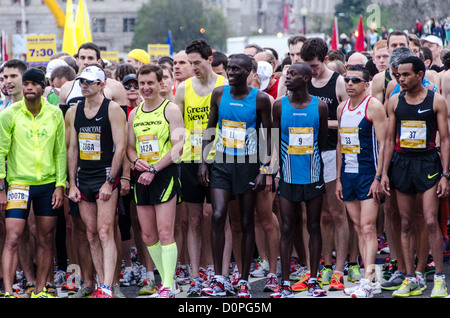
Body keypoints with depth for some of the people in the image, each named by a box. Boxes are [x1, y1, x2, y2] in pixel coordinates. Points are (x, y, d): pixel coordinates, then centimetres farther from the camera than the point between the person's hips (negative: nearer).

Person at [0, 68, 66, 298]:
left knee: (47, 240, 6)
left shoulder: (55, 114, 3)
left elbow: (61, 152, 9)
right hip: (18, 183, -3)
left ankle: (40, 291, 16)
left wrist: (60, 185, 2)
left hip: (48, 184, 3)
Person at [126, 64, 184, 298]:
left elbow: (178, 147, -10)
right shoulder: (134, 114, 15)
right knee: (148, 236, 7)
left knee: (165, 232, -11)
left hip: (165, 174, -6)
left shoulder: (170, 110, -3)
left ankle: (168, 288, -11)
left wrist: (154, 169, -16)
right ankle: (166, 280, 19)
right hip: (142, 177, 7)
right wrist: (136, 161, -4)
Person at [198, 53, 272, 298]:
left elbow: (267, 137, -1)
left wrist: (263, 170, -8)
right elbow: (210, 129, 10)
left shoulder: (260, 99, -5)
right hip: (222, 164, 2)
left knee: (247, 222, 3)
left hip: (248, 165, -2)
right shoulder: (219, 94, 3)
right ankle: (218, 277, -6)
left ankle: (244, 280, 10)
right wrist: (203, 162, 3)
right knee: (218, 216, -12)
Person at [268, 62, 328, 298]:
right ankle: (285, 284, 2)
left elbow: (322, 141, 9)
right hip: (289, 178, 0)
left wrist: (311, 161, 11)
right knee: (287, 229, 0)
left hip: (313, 177, 0)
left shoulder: (319, 107, -1)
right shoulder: (279, 106, 1)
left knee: (314, 227, 5)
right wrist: (276, 170, 5)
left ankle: (313, 281, 12)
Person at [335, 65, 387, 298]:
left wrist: (378, 178, -17)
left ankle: (367, 282, -15)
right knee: (358, 228, 7)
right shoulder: (342, 108, 13)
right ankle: (372, 281, 12)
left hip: (368, 174, -7)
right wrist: (338, 178, 13)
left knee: (368, 227, -12)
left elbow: (382, 144, -12)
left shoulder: (374, 106, -8)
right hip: (347, 174, 7)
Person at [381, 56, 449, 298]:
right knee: (406, 224, 5)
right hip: (402, 163, 4)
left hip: (428, 162, -4)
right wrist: (384, 172, 6)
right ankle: (410, 280, 11)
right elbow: (390, 139, 11)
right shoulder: (395, 102, 7)